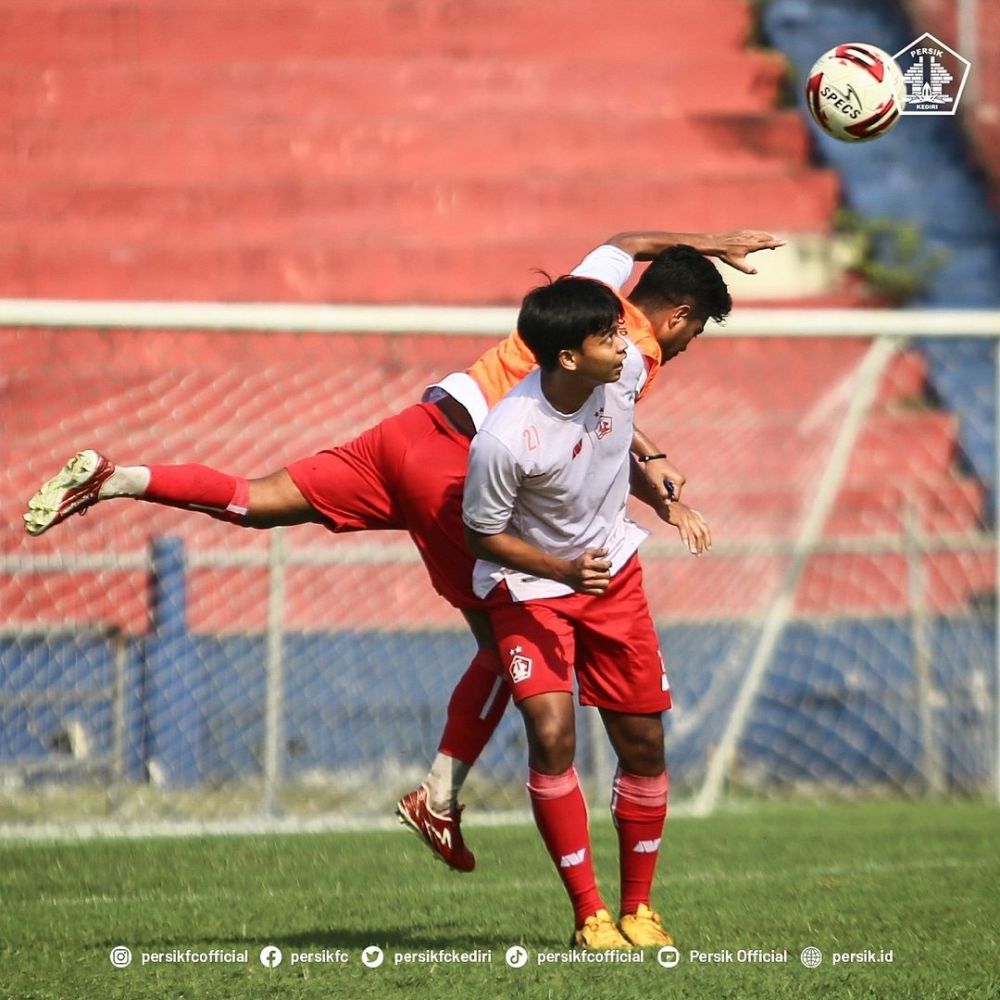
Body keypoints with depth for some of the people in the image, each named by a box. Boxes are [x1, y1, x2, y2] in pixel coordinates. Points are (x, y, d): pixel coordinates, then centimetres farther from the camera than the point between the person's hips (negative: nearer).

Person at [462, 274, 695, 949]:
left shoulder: (625, 370, -18)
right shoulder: (506, 439, -33)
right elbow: (482, 537, -18)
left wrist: (665, 497, 14)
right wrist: (565, 570, -29)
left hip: (614, 571, 5)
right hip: (529, 584, -5)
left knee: (644, 742, 4)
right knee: (552, 735, -20)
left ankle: (638, 907, 20)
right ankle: (589, 914, -8)